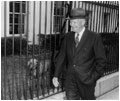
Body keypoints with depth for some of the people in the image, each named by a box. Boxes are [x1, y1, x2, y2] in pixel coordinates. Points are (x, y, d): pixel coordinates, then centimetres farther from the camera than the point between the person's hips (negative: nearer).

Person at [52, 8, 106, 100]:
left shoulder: (94, 37, -9)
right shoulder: (68, 37, 4)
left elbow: (101, 60, -5)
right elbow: (61, 57, 5)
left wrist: (95, 77, -9)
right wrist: (56, 75, -1)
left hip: (86, 79, -3)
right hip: (70, 78, 3)